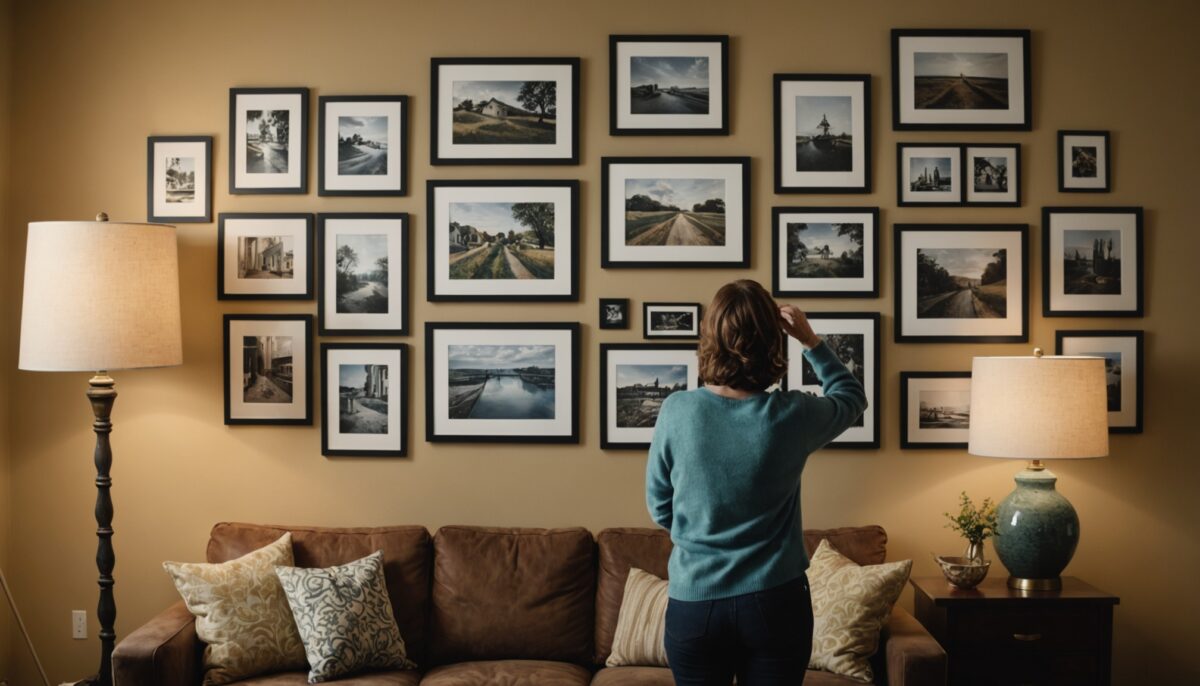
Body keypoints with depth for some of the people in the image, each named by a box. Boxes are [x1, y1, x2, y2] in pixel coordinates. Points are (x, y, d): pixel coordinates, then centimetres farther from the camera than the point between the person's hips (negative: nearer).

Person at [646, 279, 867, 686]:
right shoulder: (792, 415, -11)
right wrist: (810, 341, 13)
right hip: (775, 603, 0)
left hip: (694, 605, 0)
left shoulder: (677, 411, -11)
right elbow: (852, 397, 13)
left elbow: (660, 510, 2)